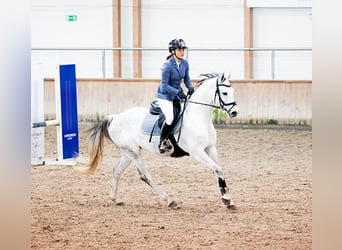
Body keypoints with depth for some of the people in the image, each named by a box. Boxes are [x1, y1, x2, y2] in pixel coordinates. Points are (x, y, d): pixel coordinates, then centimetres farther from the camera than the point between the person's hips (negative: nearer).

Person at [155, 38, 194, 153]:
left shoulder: (185, 63, 0)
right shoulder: (167, 66, -20)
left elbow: (186, 79, 11)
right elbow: (164, 85, -19)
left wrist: (190, 87, -10)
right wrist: (178, 92, -28)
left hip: (178, 93, 7)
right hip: (165, 95, -7)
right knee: (170, 117, -25)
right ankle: (162, 141, -7)